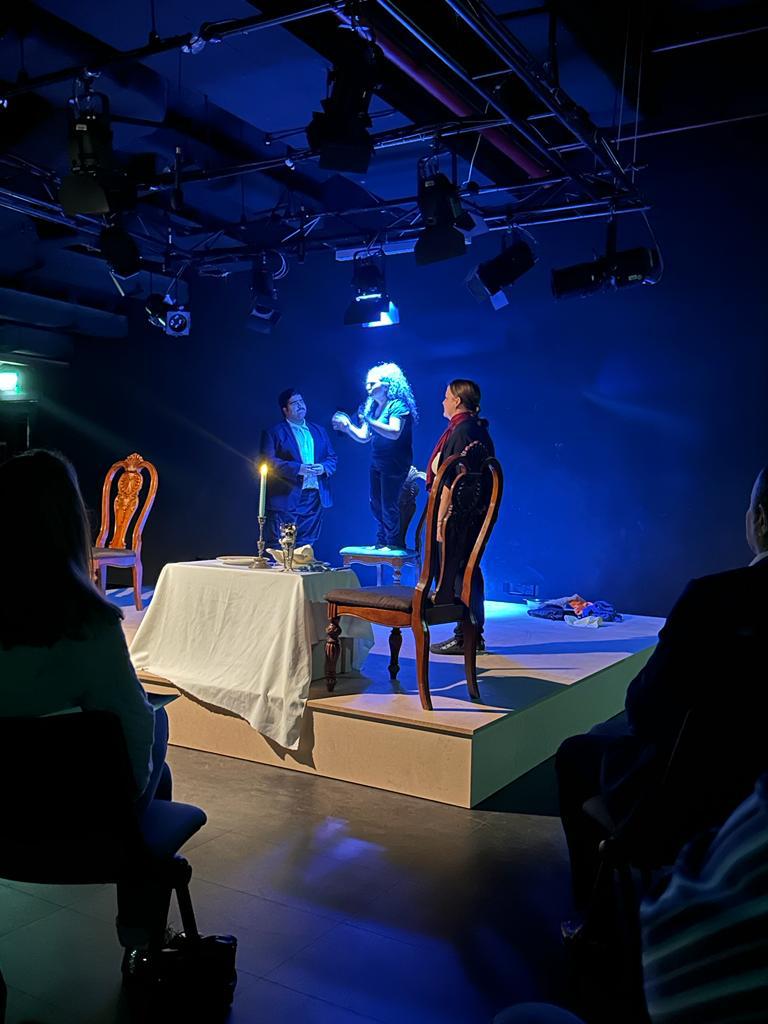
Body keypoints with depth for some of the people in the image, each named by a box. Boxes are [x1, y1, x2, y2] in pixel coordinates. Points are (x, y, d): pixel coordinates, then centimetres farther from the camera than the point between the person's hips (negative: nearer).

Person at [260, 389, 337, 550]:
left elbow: (332, 457, 18)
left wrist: (324, 467, -5)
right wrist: (298, 468, -17)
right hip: (287, 499, -4)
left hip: (315, 496, 5)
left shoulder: (319, 431, 19)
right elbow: (269, 462, -8)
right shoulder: (274, 433, 2)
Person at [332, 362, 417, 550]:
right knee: (376, 503, 9)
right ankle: (381, 541, 19)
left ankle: (394, 543, 2)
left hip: (395, 463, -8)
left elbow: (395, 433, -26)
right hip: (377, 462, 8)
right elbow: (363, 437, 12)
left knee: (389, 504, -8)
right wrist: (347, 426, -4)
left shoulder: (397, 405, -11)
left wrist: (369, 421, -27)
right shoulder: (372, 406, 12)